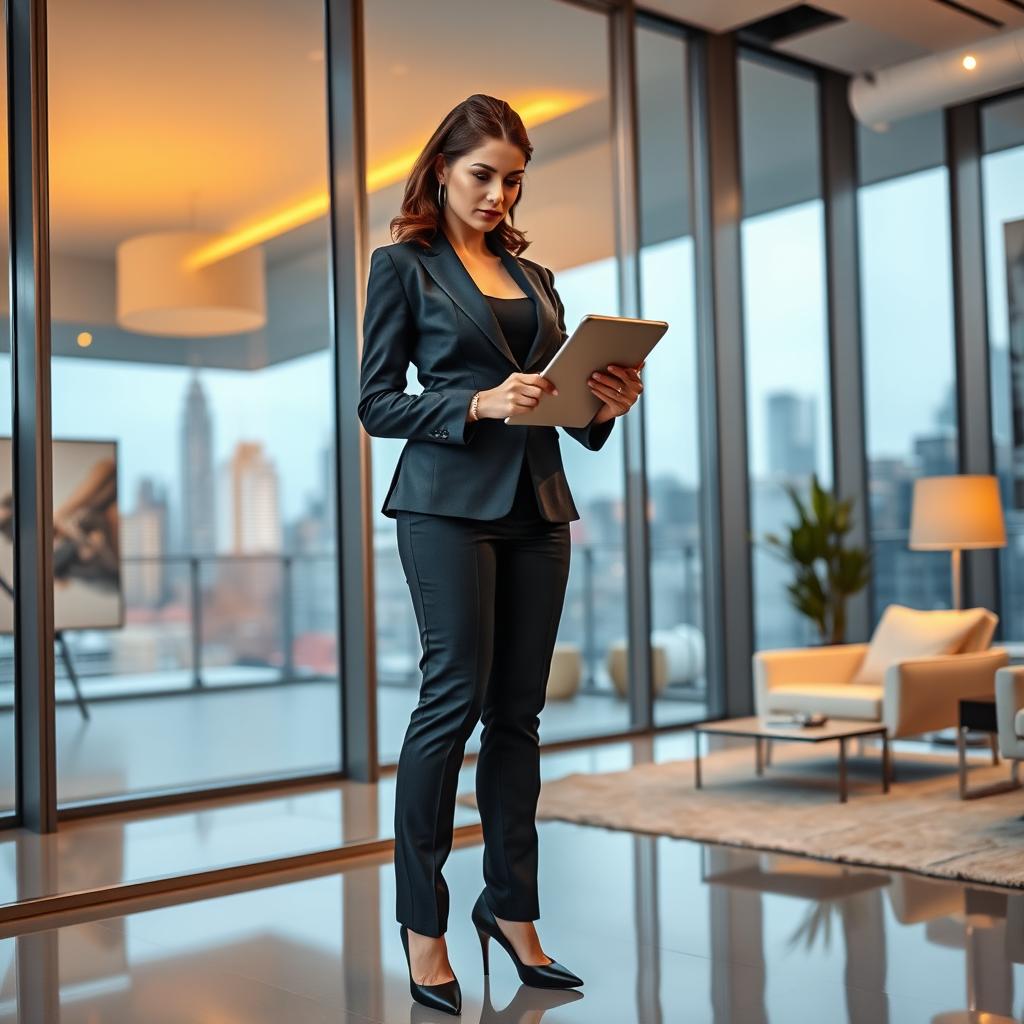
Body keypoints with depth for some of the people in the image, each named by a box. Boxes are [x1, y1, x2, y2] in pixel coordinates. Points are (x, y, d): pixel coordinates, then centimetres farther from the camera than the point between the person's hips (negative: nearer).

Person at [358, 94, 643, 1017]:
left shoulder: (534, 275, 19)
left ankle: (512, 907, 17)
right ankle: (422, 924, 5)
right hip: (450, 500, -5)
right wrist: (479, 403, -17)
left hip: (538, 503, 6)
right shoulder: (403, 264, 4)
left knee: (519, 709, 6)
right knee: (456, 696, -7)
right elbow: (376, 403, -3)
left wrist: (607, 401, -2)